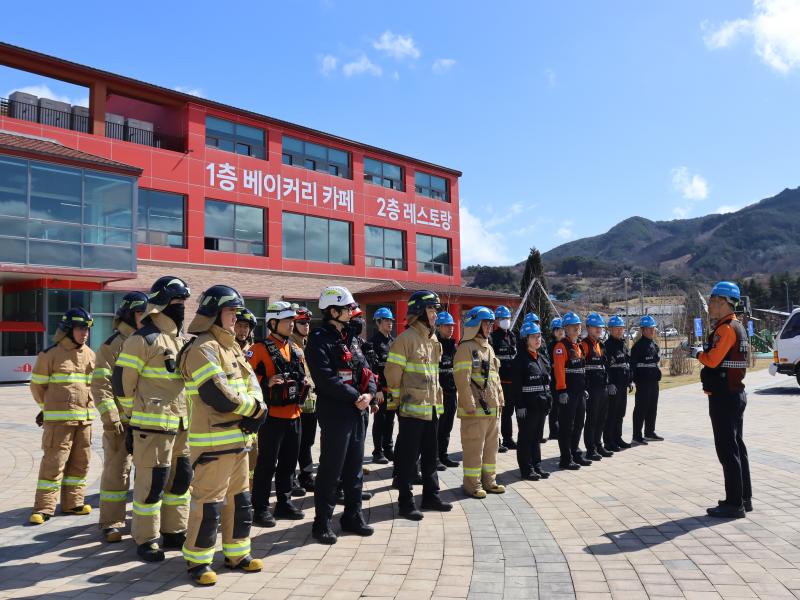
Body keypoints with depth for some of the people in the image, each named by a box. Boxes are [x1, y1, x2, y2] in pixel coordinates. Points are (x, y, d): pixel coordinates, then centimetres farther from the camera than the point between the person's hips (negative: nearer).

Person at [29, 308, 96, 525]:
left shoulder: (90, 354, 9)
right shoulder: (51, 354, -7)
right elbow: (37, 384, 2)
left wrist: (85, 406, 13)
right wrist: (48, 407, 11)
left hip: (85, 417, 5)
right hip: (59, 418, -5)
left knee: (80, 462, 10)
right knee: (54, 462, -5)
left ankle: (73, 503, 21)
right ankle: (43, 508, 4)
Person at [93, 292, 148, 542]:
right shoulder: (113, 344, -6)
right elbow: (101, 384, -12)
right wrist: (110, 417, -20)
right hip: (122, 421, -6)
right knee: (117, 472, -1)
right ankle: (111, 523, 9)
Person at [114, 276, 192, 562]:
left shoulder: (183, 340, 14)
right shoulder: (143, 340, -12)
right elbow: (122, 379, -10)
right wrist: (136, 413, -2)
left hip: (183, 424, 8)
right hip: (153, 425, -8)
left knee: (180, 478, 15)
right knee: (151, 481, -1)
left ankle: (174, 532, 29)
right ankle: (146, 540, 13)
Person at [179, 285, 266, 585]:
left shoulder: (232, 347, 14)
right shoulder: (202, 349, -16)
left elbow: (251, 382, 10)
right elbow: (220, 397, -24)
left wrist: (256, 409, -11)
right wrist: (255, 409, -11)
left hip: (238, 437, 10)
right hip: (214, 441, -10)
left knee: (240, 499, 17)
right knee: (208, 503, -1)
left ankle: (237, 553, 29)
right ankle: (198, 560, 14)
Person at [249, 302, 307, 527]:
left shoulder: (296, 349, 14)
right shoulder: (261, 349, -10)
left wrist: (305, 383, 3)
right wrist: (267, 383, -28)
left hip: (293, 414, 7)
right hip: (272, 415, -7)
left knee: (289, 462, 14)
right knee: (267, 463, 0)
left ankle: (284, 503, 26)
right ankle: (260, 508, 10)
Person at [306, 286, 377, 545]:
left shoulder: (349, 337, 15)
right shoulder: (320, 339, -11)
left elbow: (365, 370, 12)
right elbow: (326, 379, -20)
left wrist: (369, 393, -7)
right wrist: (355, 396, -16)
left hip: (357, 412, 8)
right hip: (334, 413, -8)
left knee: (355, 467, 15)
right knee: (330, 469, 0)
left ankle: (353, 516, 28)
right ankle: (322, 522, 13)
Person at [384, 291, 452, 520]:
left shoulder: (433, 340, 12)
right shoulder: (406, 338, -14)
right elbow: (392, 373, -14)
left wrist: (436, 400, 18)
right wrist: (399, 400, -8)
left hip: (431, 409, 8)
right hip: (411, 409, -8)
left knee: (430, 455, 16)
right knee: (408, 457, 2)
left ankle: (430, 496, 29)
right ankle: (406, 502, 12)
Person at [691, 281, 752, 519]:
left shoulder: (726, 329, -17)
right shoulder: (738, 327, 15)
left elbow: (712, 360, -24)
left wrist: (698, 353, -6)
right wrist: (705, 353, 7)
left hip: (723, 397, -10)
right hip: (736, 394, 10)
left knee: (727, 450, -5)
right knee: (736, 446, 16)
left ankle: (734, 504, 0)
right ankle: (744, 498, 25)